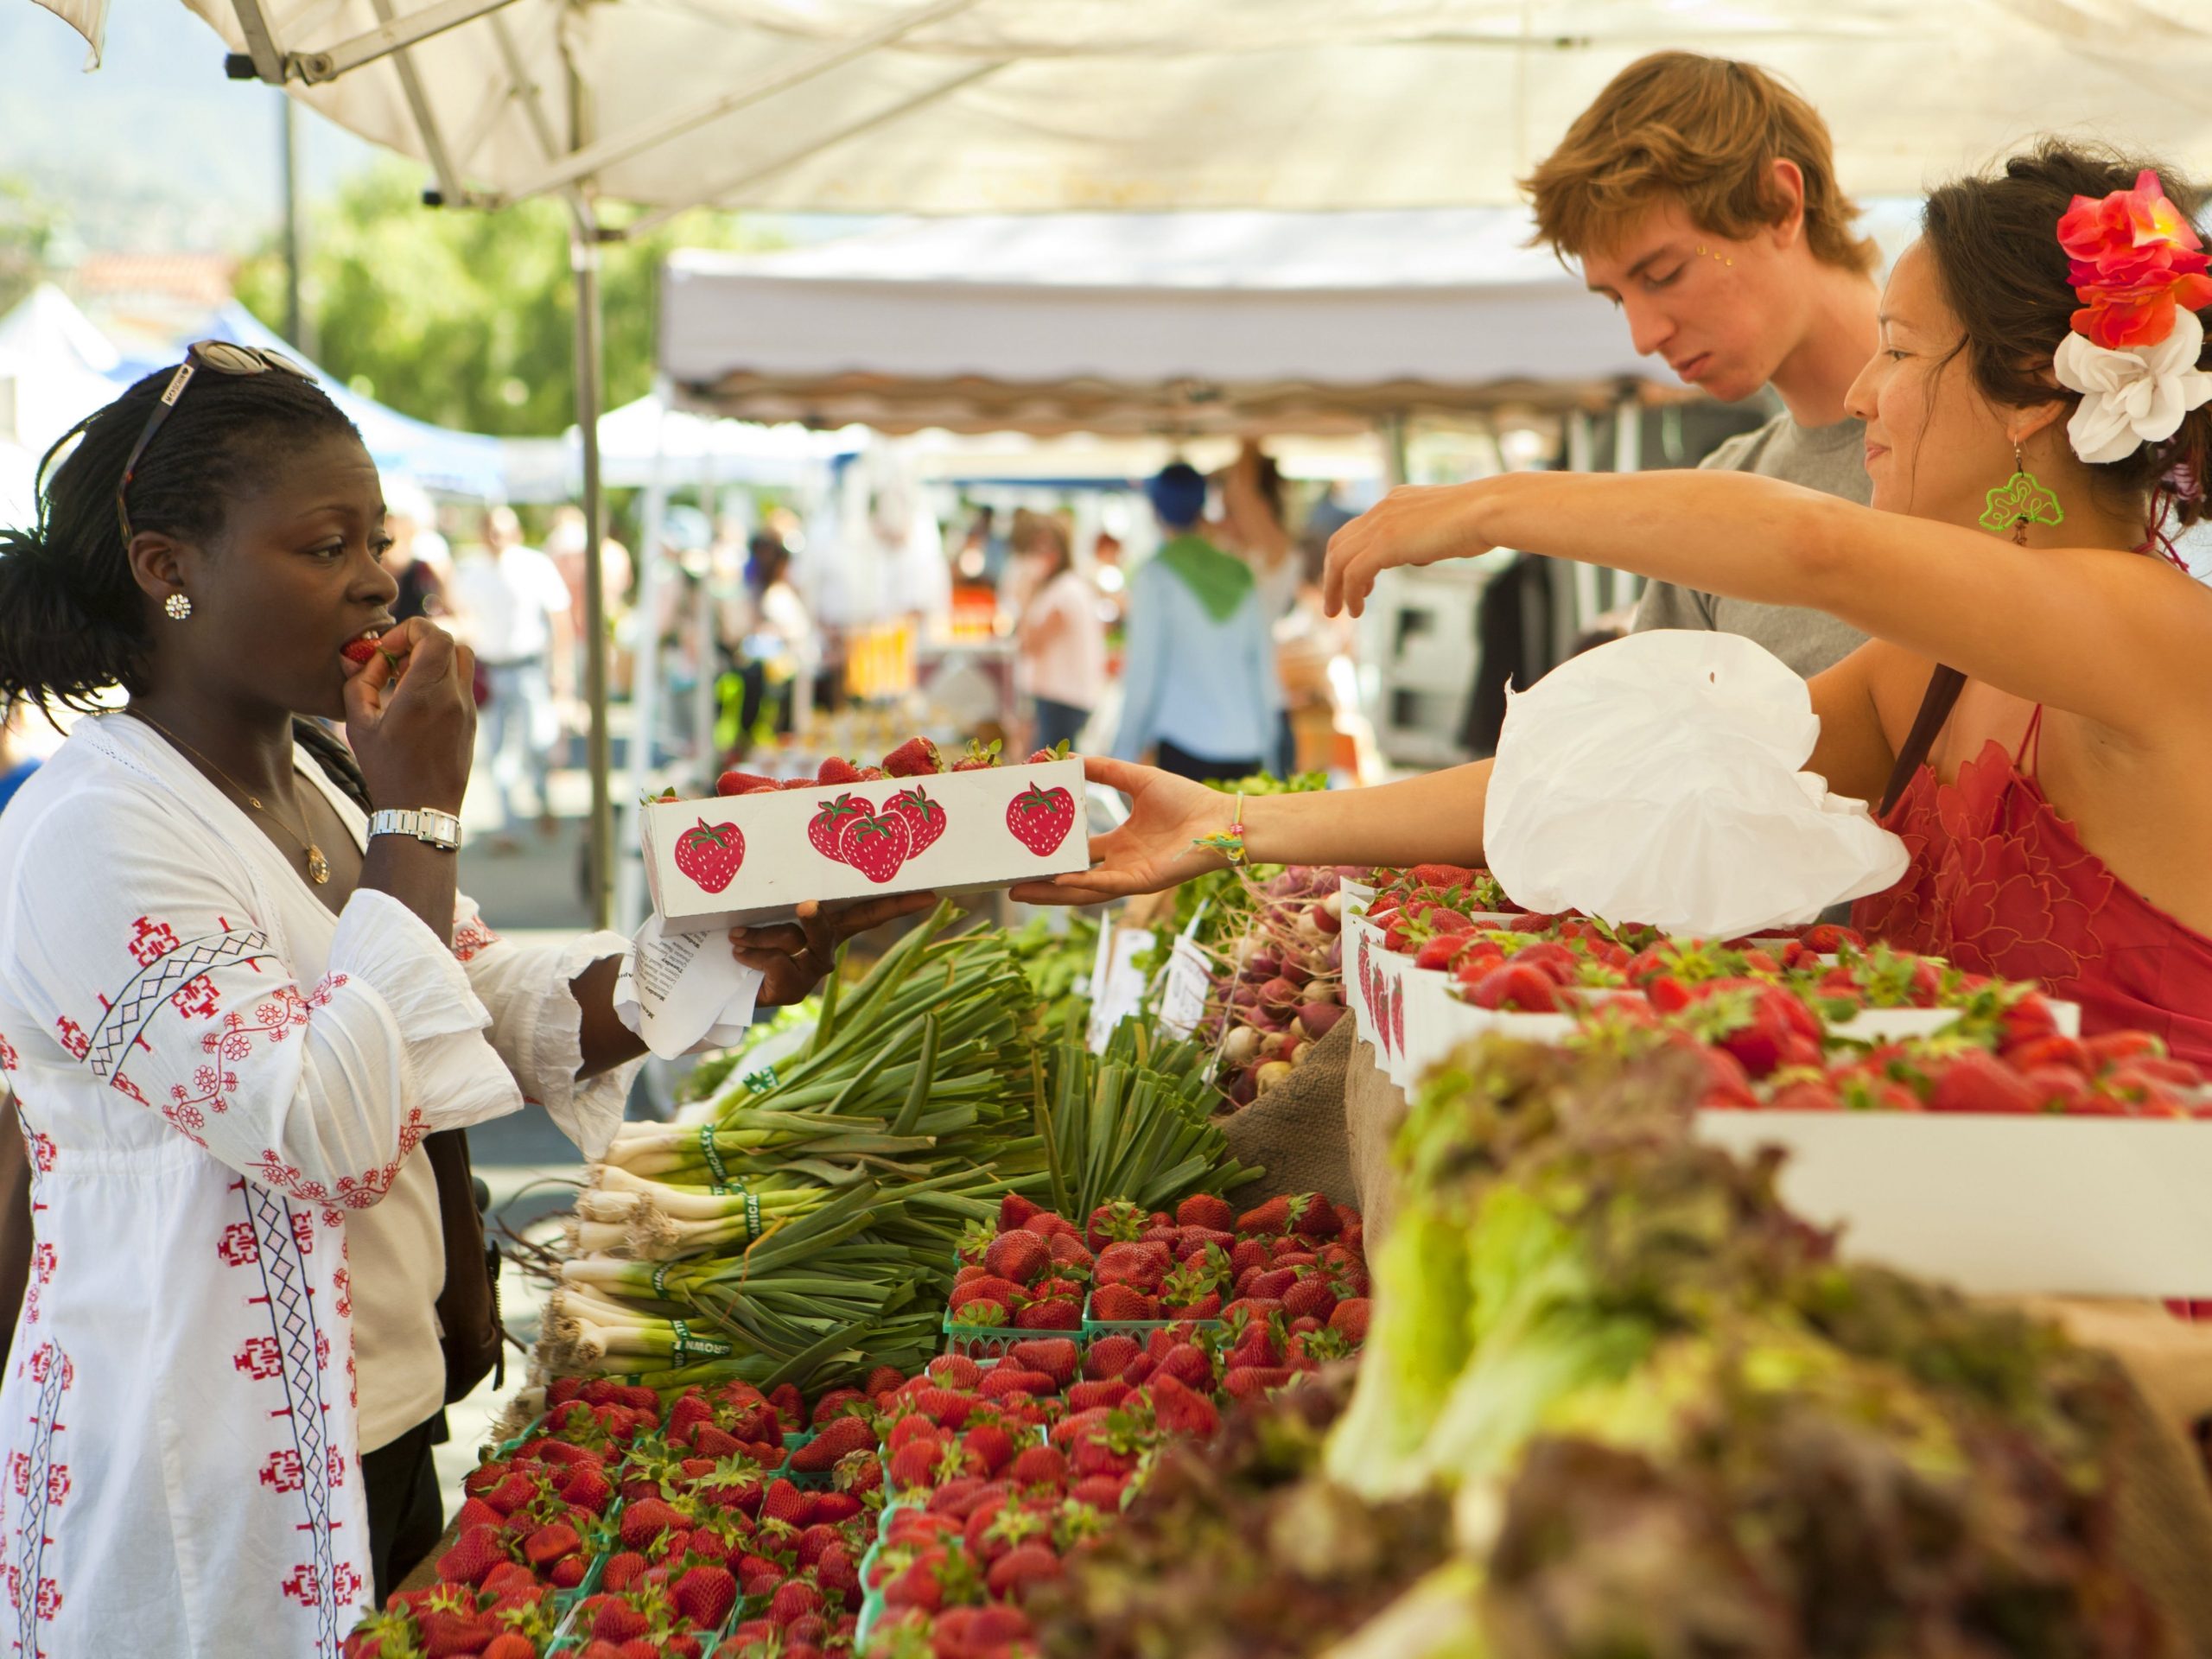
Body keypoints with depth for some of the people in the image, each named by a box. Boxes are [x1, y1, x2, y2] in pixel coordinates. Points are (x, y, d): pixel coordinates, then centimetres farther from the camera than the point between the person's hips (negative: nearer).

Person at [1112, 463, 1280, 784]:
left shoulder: (1156, 576, -3)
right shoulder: (1240, 575, 11)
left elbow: (1144, 672, -5)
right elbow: (1264, 669, 14)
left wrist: (1124, 755, 1)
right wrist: (1264, 746, 22)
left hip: (1184, 748, -5)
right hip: (1248, 750, 5)